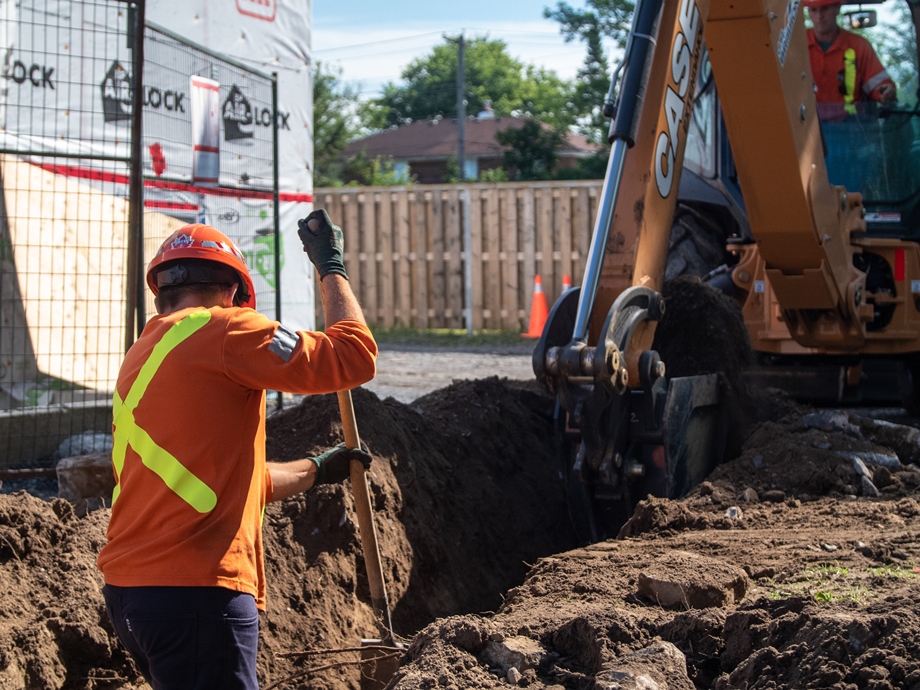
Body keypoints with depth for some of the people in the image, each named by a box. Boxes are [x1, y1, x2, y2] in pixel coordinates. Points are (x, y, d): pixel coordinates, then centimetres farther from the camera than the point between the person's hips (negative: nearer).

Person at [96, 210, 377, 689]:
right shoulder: (219, 329, -6)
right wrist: (331, 267, 5)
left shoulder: (141, 357, 22)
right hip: (195, 592, -9)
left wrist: (316, 470, 39)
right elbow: (354, 358, -10)